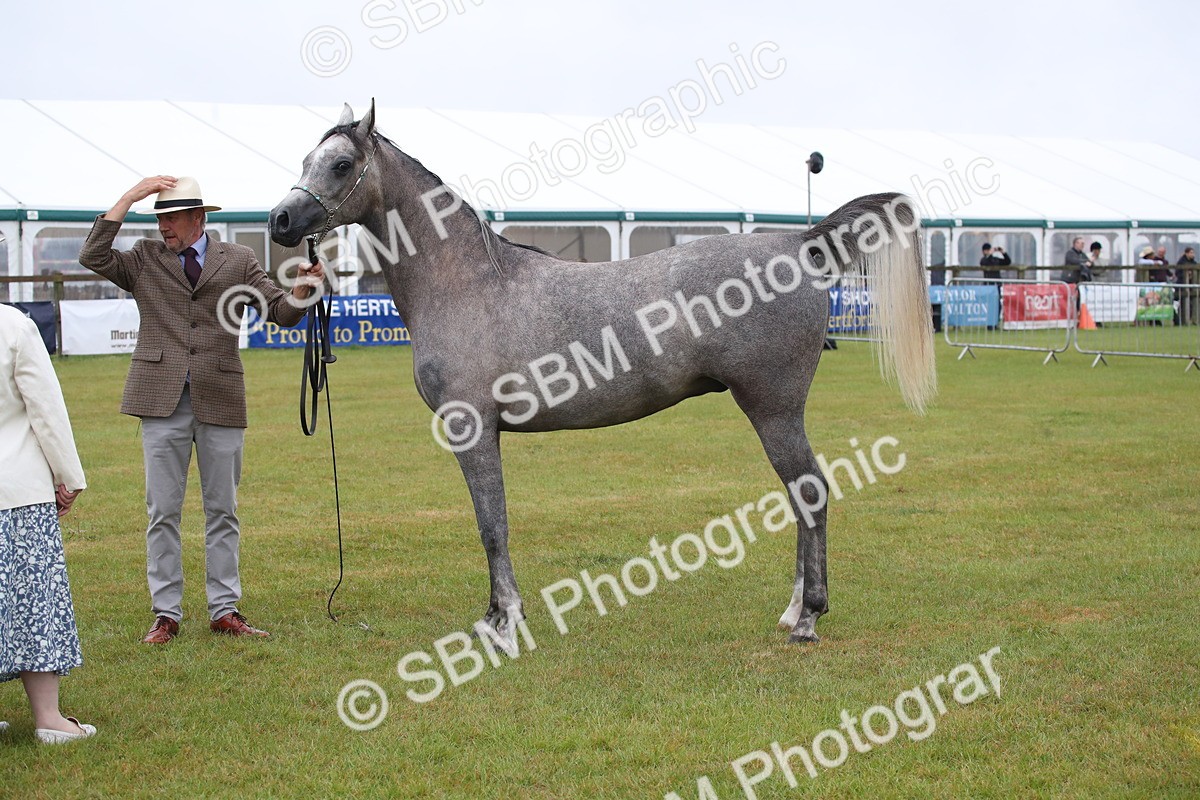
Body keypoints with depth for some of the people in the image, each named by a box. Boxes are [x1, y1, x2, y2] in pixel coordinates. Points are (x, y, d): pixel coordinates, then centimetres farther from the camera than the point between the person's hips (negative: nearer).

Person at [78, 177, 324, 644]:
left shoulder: (237, 261, 7)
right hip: (162, 400, 0)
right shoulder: (144, 260, 8)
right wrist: (128, 199, -8)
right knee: (163, 512, 4)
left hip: (220, 400, 0)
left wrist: (302, 290, -19)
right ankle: (166, 614, 11)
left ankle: (225, 611, 14)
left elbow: (281, 313, 3)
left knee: (222, 510, 7)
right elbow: (92, 257, -7)